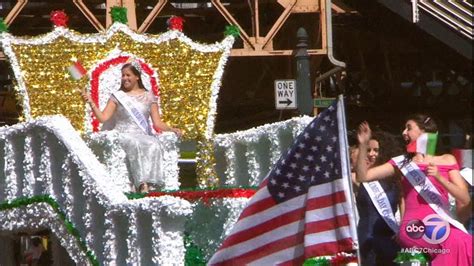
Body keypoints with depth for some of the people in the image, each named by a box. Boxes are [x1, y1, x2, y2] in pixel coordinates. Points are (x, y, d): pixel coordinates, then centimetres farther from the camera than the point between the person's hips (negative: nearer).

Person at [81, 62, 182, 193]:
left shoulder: (148, 97, 15)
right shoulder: (117, 96, 11)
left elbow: (157, 123, 10)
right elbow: (103, 118, 1)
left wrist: (172, 129, -7)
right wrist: (91, 102, -11)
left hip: (143, 135, 2)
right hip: (124, 135, -2)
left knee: (153, 145, -34)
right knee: (136, 145, -37)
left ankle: (150, 183, -43)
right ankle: (142, 184, -46)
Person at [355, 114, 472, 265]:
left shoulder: (447, 161, 13)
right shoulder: (402, 162, 15)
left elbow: (465, 200, 5)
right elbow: (363, 177, 9)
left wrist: (439, 177, -7)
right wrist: (363, 145, 0)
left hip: (440, 226, 3)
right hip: (414, 227, -2)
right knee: (458, 242, -29)